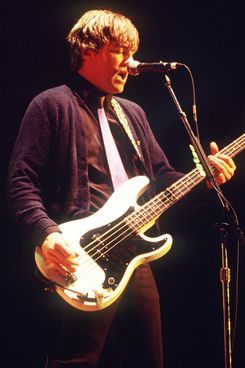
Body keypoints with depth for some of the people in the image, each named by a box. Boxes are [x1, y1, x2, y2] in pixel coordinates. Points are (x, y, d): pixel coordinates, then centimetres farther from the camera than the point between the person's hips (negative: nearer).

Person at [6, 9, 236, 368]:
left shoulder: (133, 114, 22)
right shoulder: (52, 105, -2)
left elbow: (160, 177, 22)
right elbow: (21, 182, -8)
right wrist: (47, 233, -23)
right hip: (81, 261, -8)